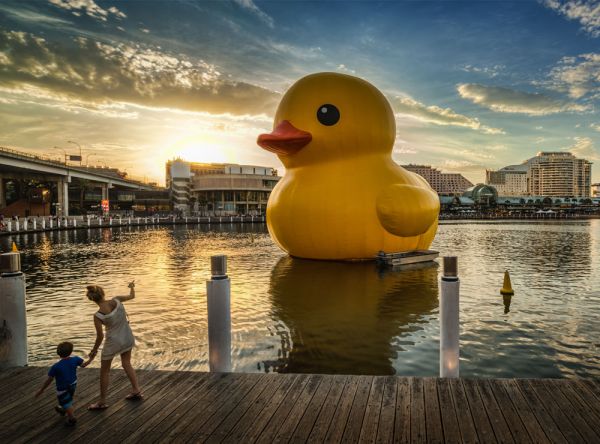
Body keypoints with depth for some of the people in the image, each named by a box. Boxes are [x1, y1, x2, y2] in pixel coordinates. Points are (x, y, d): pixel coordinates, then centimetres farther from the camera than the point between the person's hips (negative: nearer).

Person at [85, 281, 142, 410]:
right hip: (127, 338, 4)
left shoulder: (98, 315, -22)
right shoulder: (116, 300, -16)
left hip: (113, 342, -4)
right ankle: (136, 391, 32)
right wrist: (132, 287, 26)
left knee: (104, 371, 16)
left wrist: (94, 350, 3)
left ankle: (102, 402, 26)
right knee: (126, 364, 26)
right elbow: (132, 296, 5)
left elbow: (100, 336, -14)